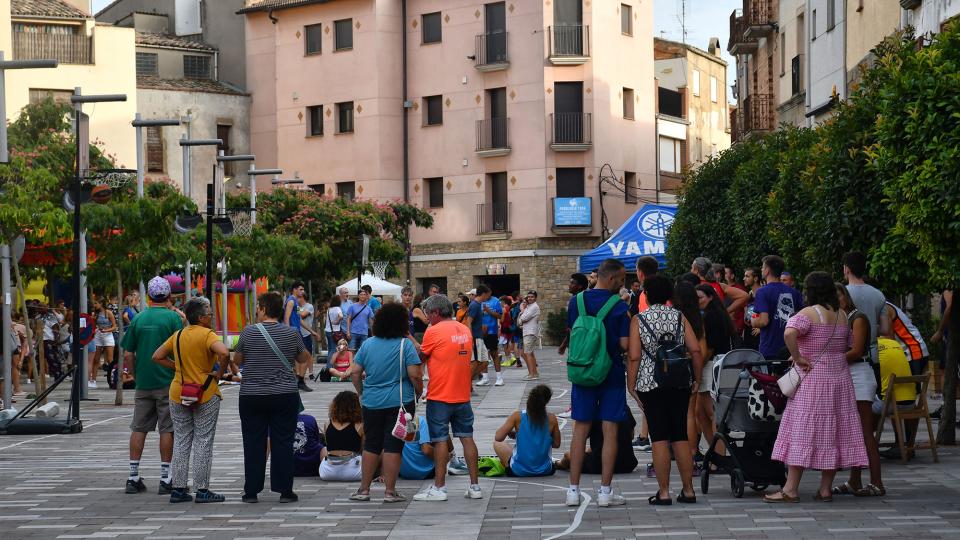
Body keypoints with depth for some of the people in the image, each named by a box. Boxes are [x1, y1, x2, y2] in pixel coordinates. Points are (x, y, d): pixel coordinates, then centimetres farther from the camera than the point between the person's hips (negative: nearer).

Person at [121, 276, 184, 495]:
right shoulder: (173, 317, -7)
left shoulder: (138, 319, 5)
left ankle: (133, 478, 10)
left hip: (143, 384, 4)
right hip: (167, 382, -4)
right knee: (167, 429, 2)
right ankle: (165, 479, 2)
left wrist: (135, 376, 15)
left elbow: (128, 355, 5)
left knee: (138, 428, 9)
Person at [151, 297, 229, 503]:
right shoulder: (207, 335, -12)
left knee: (181, 441, 11)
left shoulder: (177, 336, 7)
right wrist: (219, 374, -14)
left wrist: (177, 367, 9)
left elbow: (157, 357, 11)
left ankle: (178, 488, 11)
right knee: (203, 443, 1)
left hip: (178, 394, 5)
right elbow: (224, 353, -28)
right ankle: (202, 490, 2)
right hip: (205, 395, -5)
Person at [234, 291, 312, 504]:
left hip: (252, 396, -1)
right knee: (283, 443, 5)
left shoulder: (249, 332, -6)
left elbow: (237, 359, 5)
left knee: (253, 444, 6)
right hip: (285, 396, 1)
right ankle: (285, 490, 4)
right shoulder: (291, 334, -3)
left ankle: (251, 491, 8)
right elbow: (303, 359, 11)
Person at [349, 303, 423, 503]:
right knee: (393, 446, 1)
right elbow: (415, 375, -14)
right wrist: (419, 392, 2)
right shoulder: (405, 345, -10)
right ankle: (390, 492, 3)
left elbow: (355, 372, 4)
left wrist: (361, 392, 17)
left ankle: (364, 489, 16)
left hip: (372, 402, 3)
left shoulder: (368, 344, 2)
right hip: (400, 402, -3)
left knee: (371, 445, 12)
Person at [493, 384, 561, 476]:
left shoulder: (517, 416, -12)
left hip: (518, 471, -2)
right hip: (545, 471, 3)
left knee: (497, 444, 24)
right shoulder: (551, 419, -8)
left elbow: (498, 438, -12)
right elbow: (556, 444, 3)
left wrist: (512, 432, 7)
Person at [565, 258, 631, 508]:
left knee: (580, 430, 8)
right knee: (610, 431, 2)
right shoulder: (619, 306, -11)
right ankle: (605, 491, 2)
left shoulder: (576, 301, 1)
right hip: (611, 374, -3)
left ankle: (573, 490, 8)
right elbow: (625, 344, -12)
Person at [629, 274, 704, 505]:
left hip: (651, 384, -3)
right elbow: (696, 350, -2)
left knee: (659, 438, -1)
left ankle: (664, 492, -1)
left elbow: (634, 357, -8)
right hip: (680, 384, 3)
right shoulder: (679, 317, 4)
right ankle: (688, 490, 11)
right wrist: (697, 378, 9)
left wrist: (631, 385, -1)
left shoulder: (639, 320, -3)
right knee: (681, 436, 9)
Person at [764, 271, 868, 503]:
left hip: (813, 378, -6)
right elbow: (851, 345, 14)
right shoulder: (842, 315, 9)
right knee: (833, 431, 9)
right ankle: (826, 488, 11)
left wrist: (798, 357, -18)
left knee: (802, 430, -4)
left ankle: (790, 489, -6)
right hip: (839, 377, 6)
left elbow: (789, 333, -29)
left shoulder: (809, 314, -12)